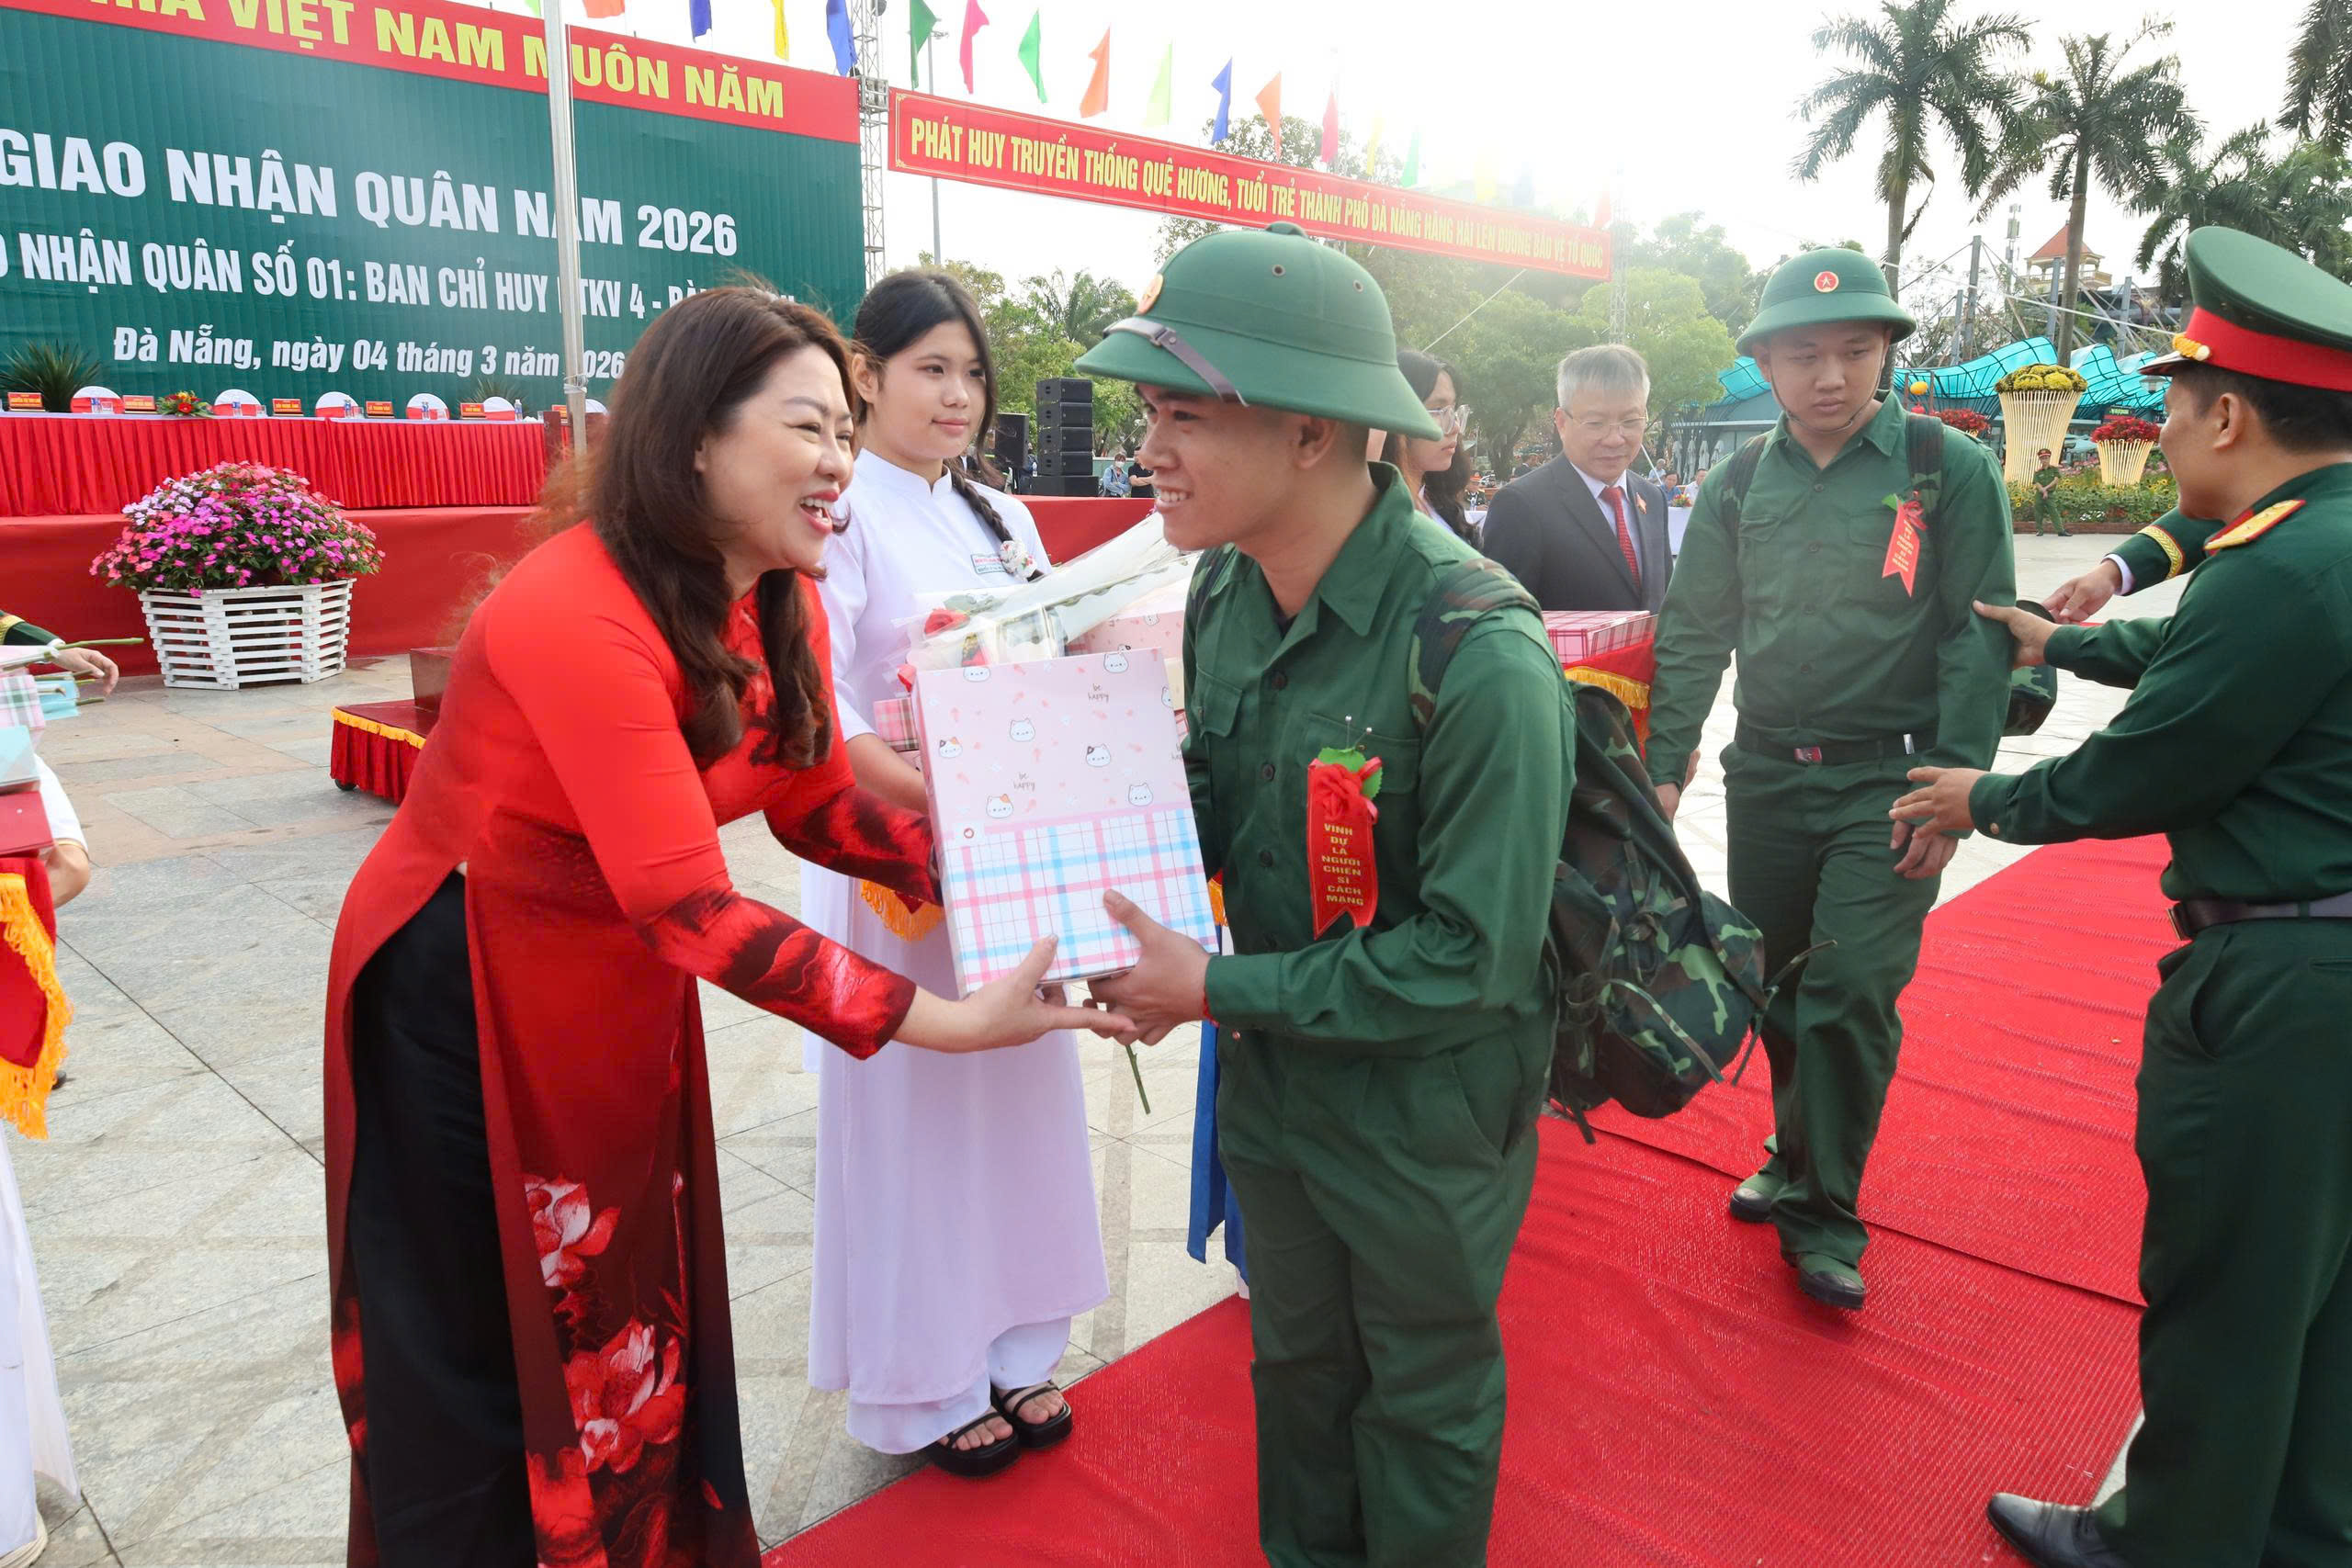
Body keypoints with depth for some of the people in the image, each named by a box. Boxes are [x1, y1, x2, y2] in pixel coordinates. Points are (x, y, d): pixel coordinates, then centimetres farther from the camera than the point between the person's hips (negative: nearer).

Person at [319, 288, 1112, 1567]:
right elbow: (694, 911, -33)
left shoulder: (783, 605, -5)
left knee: (636, 1327, 15)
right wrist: (947, 1022, -34)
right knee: (476, 1367, 11)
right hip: (462, 996, -6)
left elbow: (817, 807, 0)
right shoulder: (577, 615, -30)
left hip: (621, 990, 7)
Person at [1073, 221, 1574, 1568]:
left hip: (1426, 1112, -6)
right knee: (1296, 1359, 27)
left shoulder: (1479, 656, -30)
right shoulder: (1228, 589, -7)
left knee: (1423, 1394, 19)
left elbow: (1472, 960, -27)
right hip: (1273, 1077, 6)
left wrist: (1220, 988, -22)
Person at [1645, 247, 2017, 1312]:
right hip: (1767, 777, 4)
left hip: (1889, 783, -3)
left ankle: (1823, 1214, 9)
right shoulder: (1738, 487, 5)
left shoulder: (1951, 469, -3)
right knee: (1777, 986, 13)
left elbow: (1979, 634, -5)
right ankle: (1797, 1158, 35)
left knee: (1851, 993, -9)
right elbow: (1693, 634, 6)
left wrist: (1955, 784, -12)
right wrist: (1664, 768, -2)